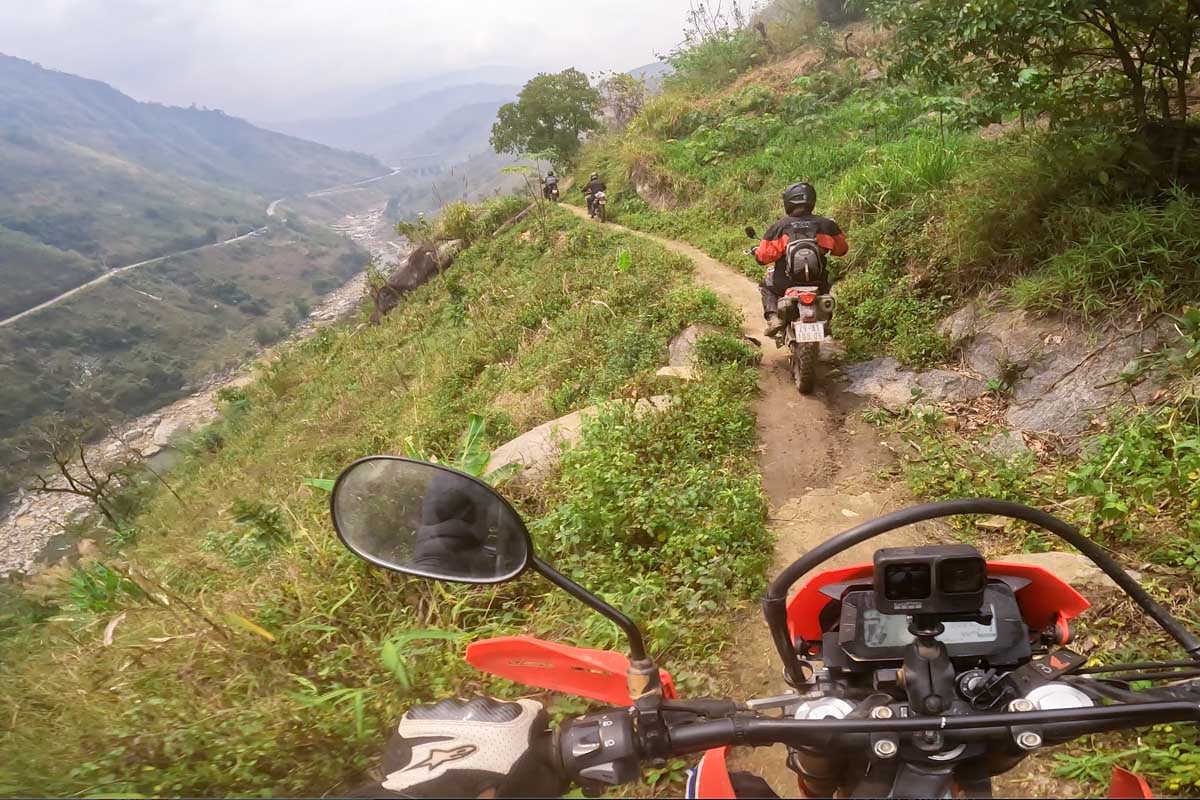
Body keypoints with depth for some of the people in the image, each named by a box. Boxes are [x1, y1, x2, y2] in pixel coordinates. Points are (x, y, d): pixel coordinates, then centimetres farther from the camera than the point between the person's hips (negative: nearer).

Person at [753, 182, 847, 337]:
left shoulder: (780, 226, -6)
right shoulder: (826, 224, -1)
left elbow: (764, 256, -9)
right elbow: (841, 248, 10)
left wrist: (757, 251, 14)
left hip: (786, 283, -2)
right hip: (817, 281, 2)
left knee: (767, 287, 29)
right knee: (824, 285, 37)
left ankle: (773, 318, 5)